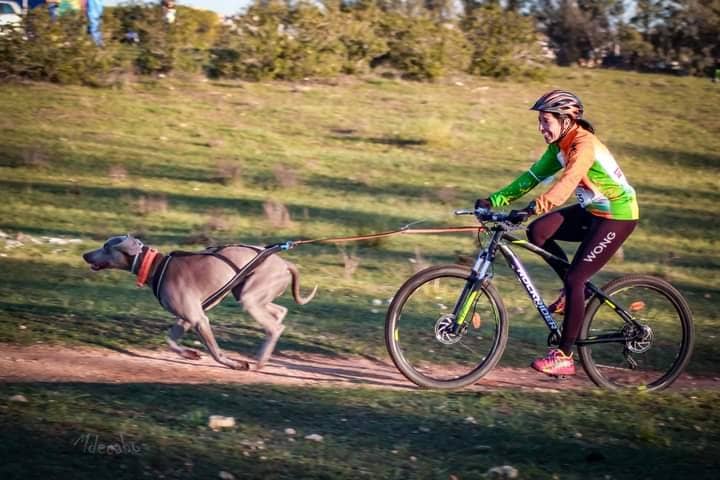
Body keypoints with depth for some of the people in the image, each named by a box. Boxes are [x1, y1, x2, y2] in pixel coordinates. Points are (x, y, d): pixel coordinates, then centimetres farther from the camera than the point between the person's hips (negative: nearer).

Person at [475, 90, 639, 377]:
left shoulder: (584, 145, -26)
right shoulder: (559, 145, 3)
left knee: (574, 279, -13)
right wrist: (495, 200, -6)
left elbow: (567, 180, -42)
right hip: (593, 211, 9)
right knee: (538, 231, -9)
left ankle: (565, 356, -6)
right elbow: (534, 175, 3)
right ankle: (575, 289, 8)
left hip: (618, 217, -9)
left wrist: (536, 206, -56)